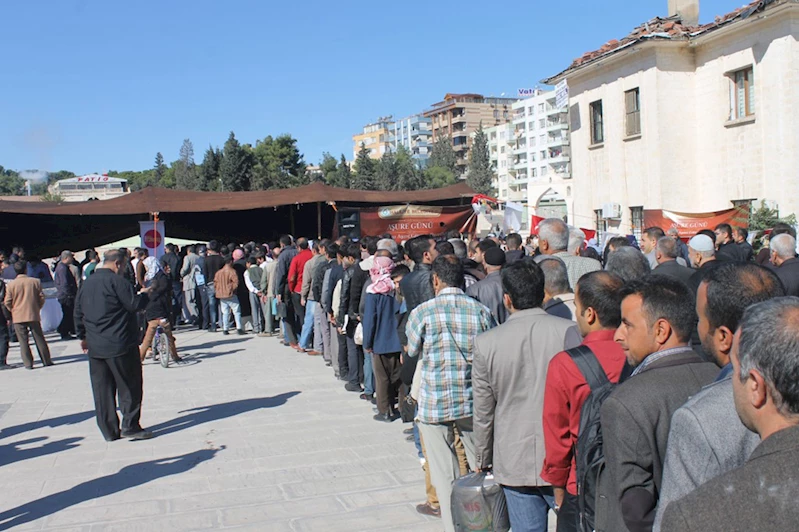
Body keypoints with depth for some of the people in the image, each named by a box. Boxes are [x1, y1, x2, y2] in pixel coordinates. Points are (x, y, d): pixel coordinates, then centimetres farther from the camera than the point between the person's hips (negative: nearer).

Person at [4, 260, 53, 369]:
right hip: (34, 315, 1)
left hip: (18, 317, -1)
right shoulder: (35, 282, -5)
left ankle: (28, 363, 3)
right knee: (39, 338, 10)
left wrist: (14, 310, 14)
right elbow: (41, 298, -1)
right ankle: (46, 361, 14)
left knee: (23, 341, 5)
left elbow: (7, 302, -4)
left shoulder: (11, 284, -7)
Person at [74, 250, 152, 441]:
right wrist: (144, 294, 4)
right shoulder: (116, 281, -11)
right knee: (129, 386, 2)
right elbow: (134, 304, -15)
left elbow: (78, 313, 18)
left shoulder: (87, 283, 13)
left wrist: (83, 337, 27)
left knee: (102, 389, 9)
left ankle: (109, 431, 13)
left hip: (95, 347, 7)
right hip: (120, 345, -7)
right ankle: (130, 426, 2)